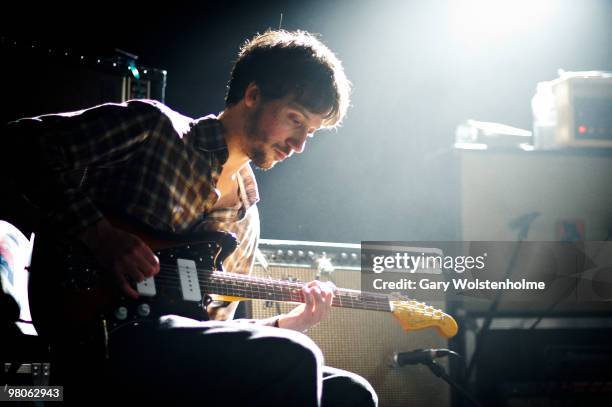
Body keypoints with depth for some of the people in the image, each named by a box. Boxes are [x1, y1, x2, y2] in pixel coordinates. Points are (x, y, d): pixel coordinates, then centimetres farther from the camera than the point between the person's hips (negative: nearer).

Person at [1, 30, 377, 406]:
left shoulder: (245, 218, 20)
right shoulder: (156, 128, 1)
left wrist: (289, 323, 6)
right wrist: (99, 234, -17)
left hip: (180, 352, 7)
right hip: (100, 336, -7)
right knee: (292, 361, -26)